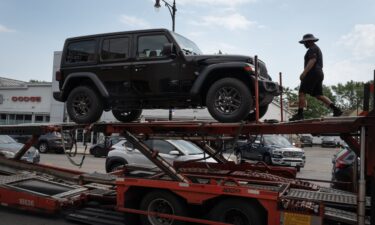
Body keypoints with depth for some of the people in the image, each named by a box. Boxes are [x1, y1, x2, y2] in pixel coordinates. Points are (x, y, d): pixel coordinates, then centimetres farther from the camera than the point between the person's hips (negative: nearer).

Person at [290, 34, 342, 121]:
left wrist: (304, 73, -26)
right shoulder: (317, 49, 27)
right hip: (319, 74, 10)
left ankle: (299, 114, -13)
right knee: (319, 95, 6)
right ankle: (336, 109, -4)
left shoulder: (313, 48, -5)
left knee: (301, 93, -9)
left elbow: (312, 61, -20)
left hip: (312, 74, -10)